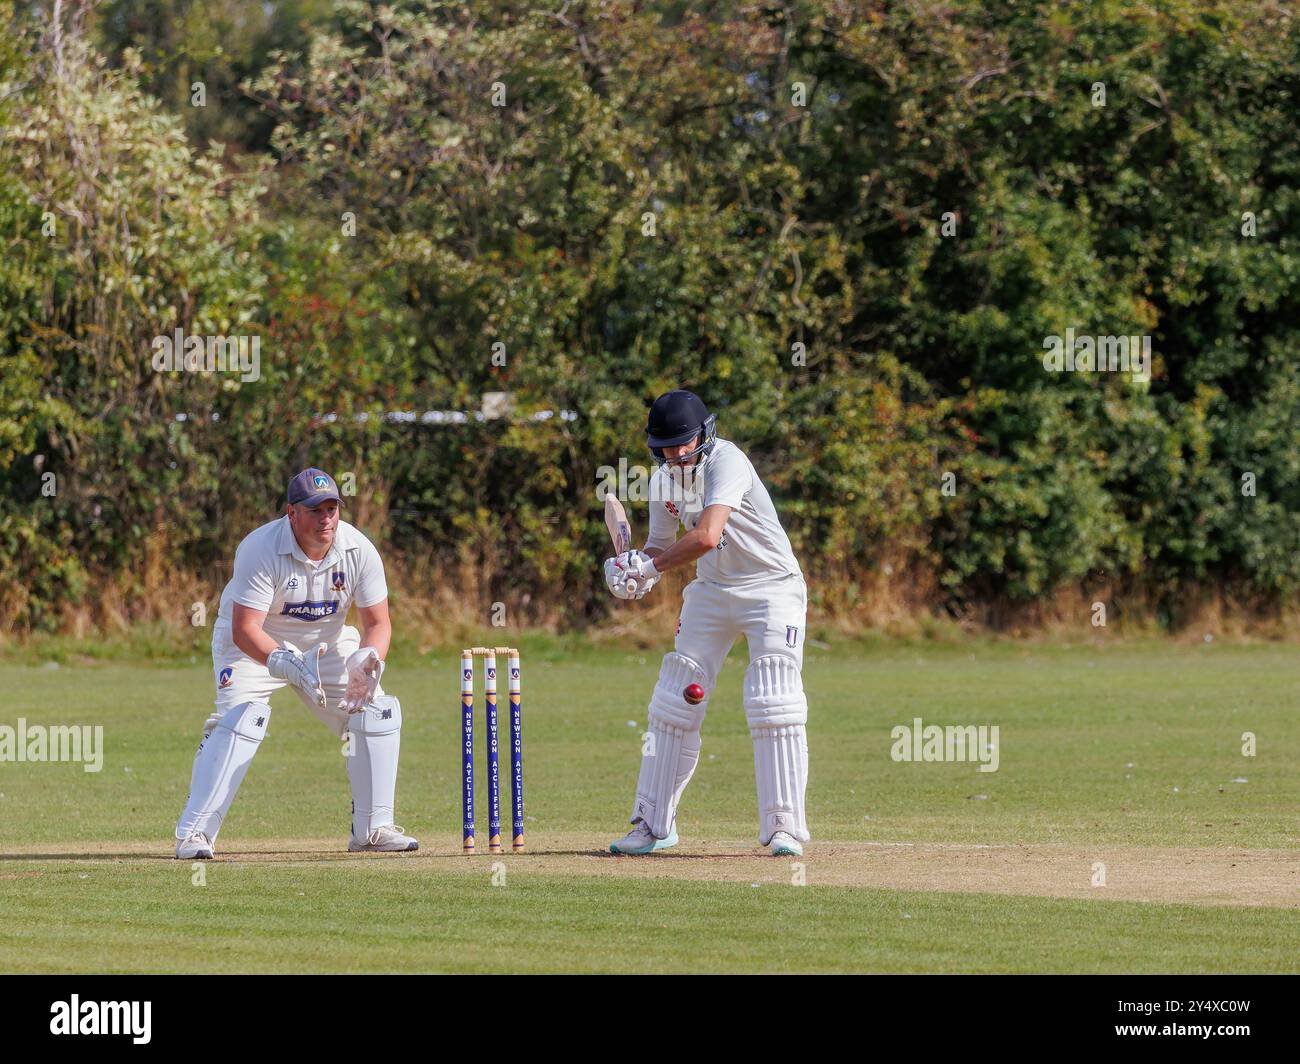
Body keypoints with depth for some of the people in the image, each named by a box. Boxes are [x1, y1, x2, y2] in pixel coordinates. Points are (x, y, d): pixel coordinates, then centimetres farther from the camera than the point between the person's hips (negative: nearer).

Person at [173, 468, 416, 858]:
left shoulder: (359, 551, -17)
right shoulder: (261, 549, -30)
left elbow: (377, 622, -10)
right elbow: (244, 629, -33)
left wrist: (366, 660, -33)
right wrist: (286, 664, -49)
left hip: (324, 643, 5)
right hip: (255, 644, -5)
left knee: (377, 711, -7)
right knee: (241, 718, -26)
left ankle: (373, 829, 5)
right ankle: (193, 833, -22)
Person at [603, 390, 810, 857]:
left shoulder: (726, 461, -24)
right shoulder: (664, 480, 1)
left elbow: (707, 536, -36)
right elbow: (660, 546, 9)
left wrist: (648, 568, -27)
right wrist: (639, 567, -14)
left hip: (771, 587, -7)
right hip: (712, 591, 7)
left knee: (774, 707, -15)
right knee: (675, 701, 5)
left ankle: (784, 829, -11)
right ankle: (654, 823, 14)